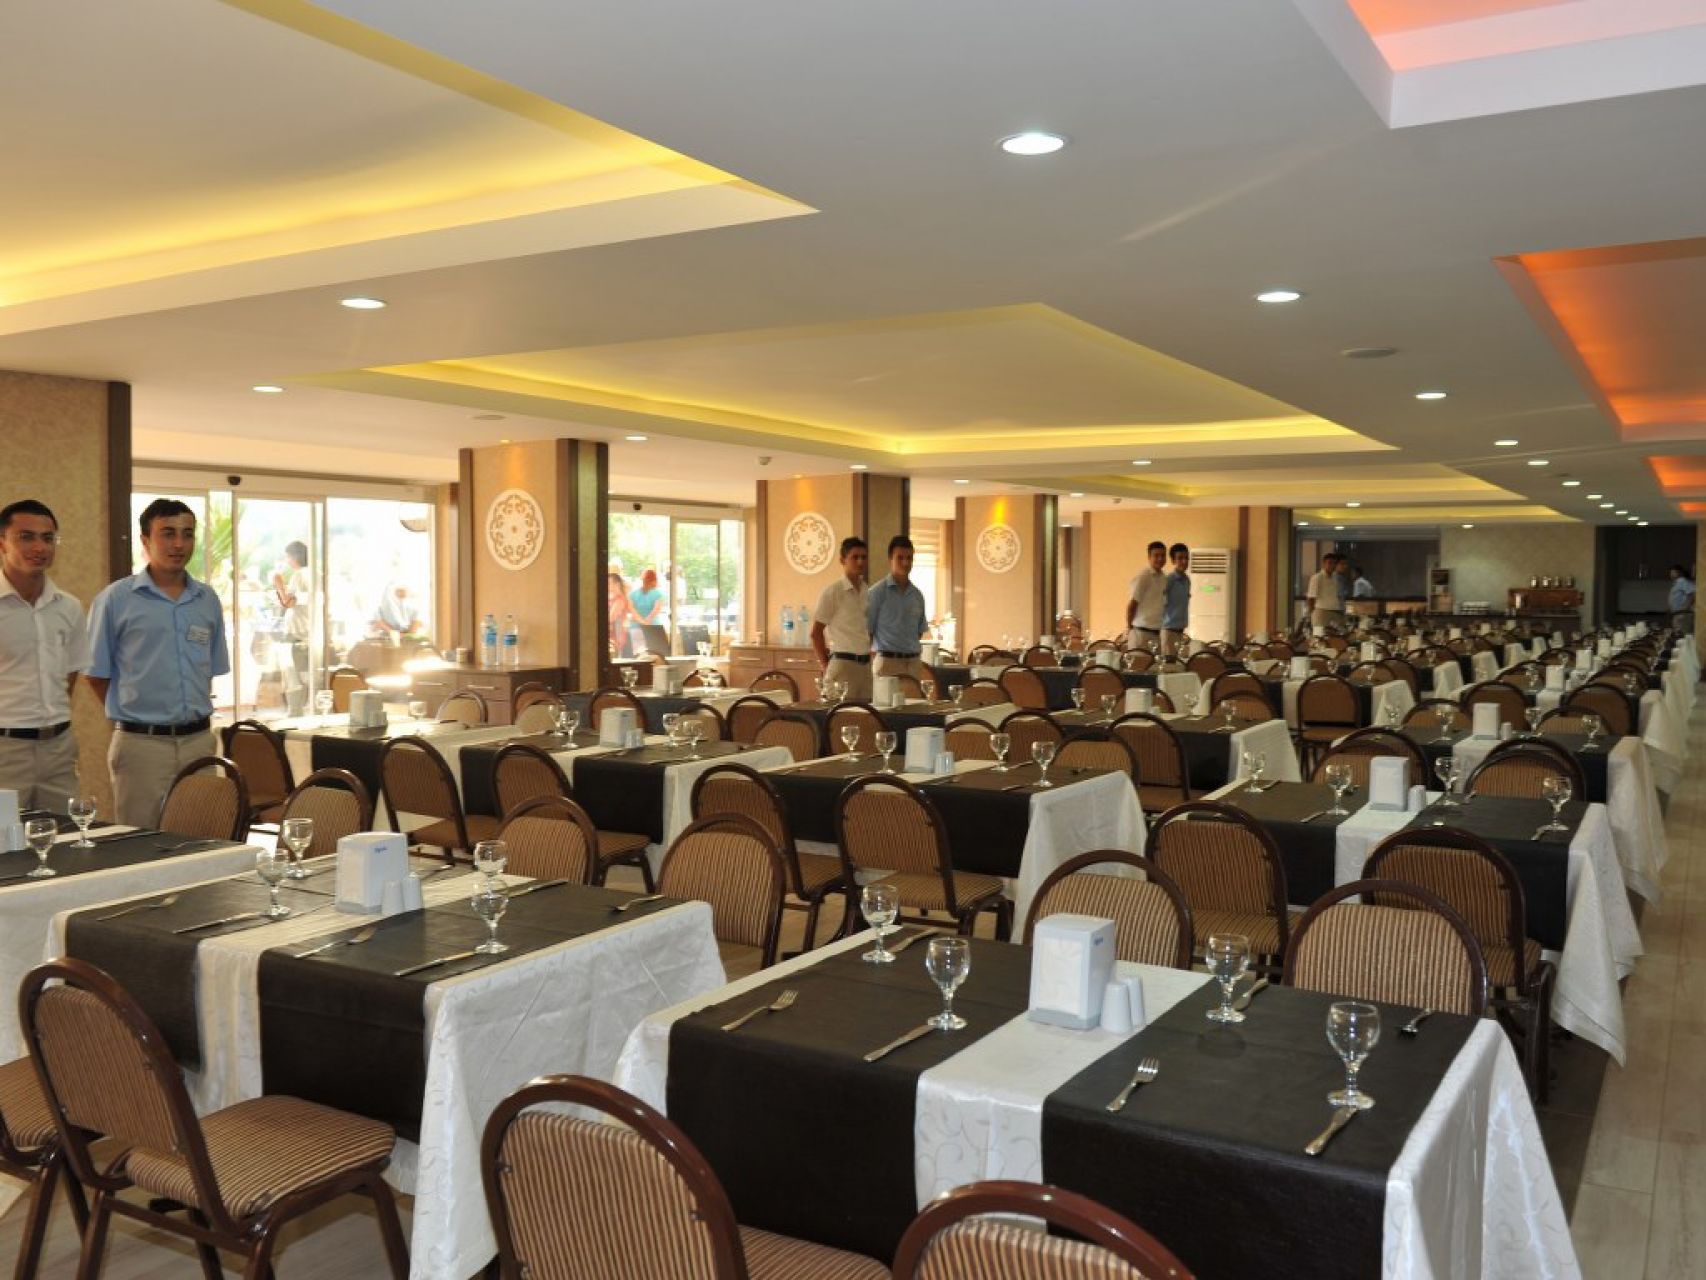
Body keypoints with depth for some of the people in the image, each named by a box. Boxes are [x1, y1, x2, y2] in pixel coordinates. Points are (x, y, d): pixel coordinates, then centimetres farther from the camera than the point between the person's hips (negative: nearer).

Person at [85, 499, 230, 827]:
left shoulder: (208, 600, 8)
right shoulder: (116, 599, -4)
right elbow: (96, 674, 1)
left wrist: (194, 715, 11)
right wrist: (132, 715, 5)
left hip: (199, 740, 4)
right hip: (142, 743, -4)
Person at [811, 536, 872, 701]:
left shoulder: (869, 593, 11)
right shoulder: (832, 592, -6)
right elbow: (816, 633, -5)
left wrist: (870, 658, 11)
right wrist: (826, 666, -4)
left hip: (866, 664, 6)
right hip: (842, 663, -6)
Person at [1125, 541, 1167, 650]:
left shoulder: (1164, 578, 11)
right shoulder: (1143, 576, -10)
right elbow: (1132, 604, -9)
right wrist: (1129, 628, -5)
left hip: (1157, 633, 7)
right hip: (1141, 632, -7)